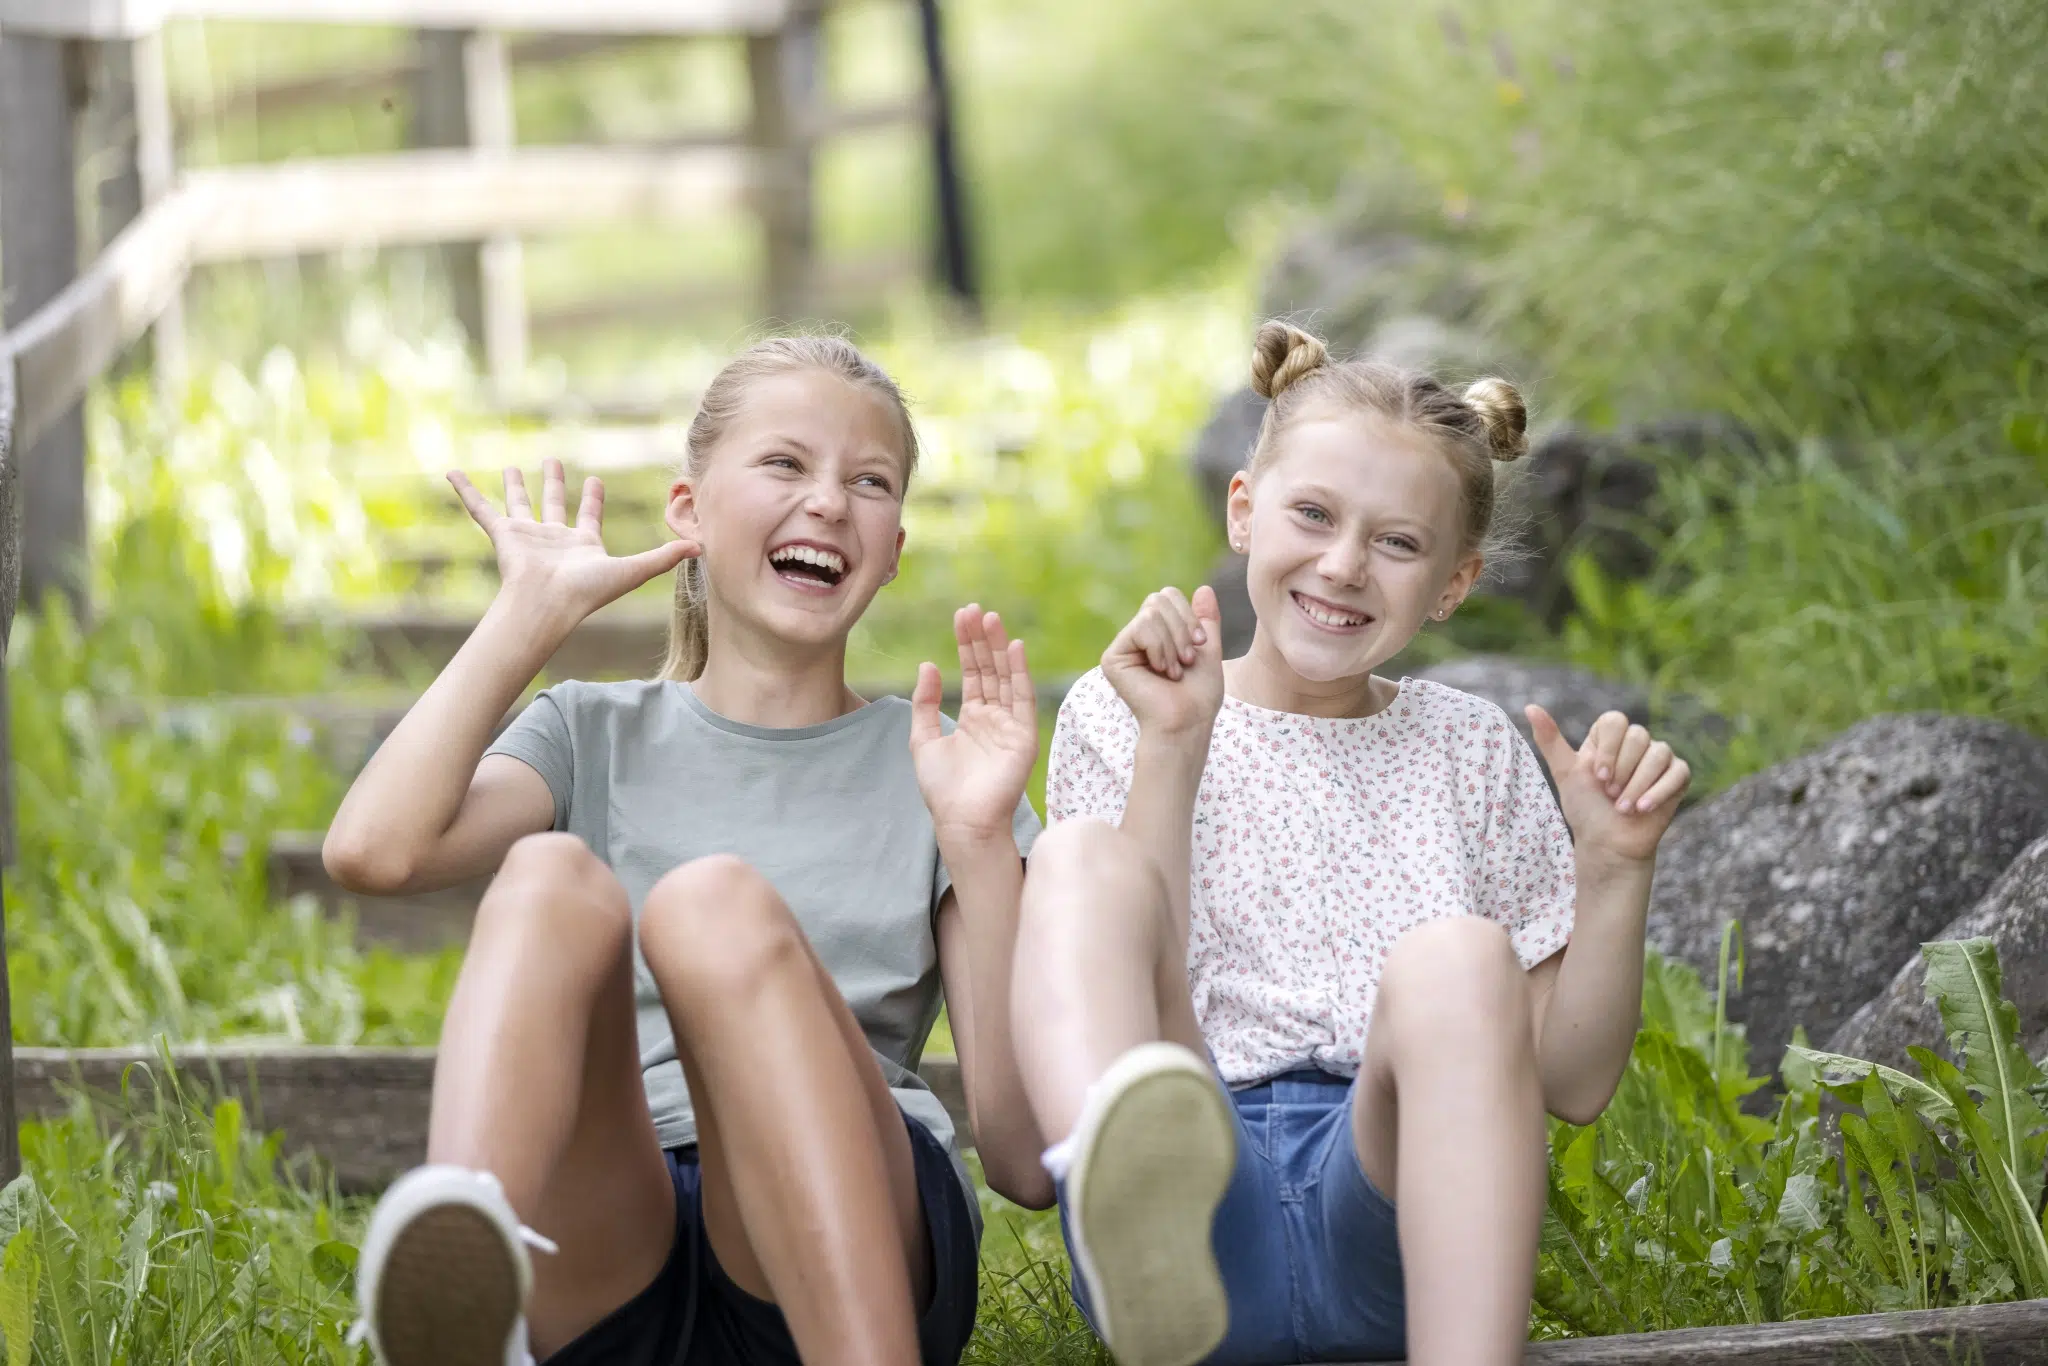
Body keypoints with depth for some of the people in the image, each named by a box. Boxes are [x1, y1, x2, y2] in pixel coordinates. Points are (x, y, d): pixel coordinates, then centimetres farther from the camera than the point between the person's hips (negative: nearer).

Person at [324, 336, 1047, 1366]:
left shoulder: (928, 764, 17)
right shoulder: (596, 737, 20)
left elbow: (1026, 1156, 5)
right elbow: (373, 850, -5)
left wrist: (981, 840, -4)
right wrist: (534, 610, 6)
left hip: (859, 1238, -1)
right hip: (601, 1268, 1)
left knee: (716, 901, -26)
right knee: (554, 877, -24)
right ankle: (460, 1283, -53)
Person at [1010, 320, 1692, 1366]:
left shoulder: (1470, 755, 19)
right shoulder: (1118, 718, 14)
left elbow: (1570, 1084, 15)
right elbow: (1137, 987, -1)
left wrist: (1615, 869, 2)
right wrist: (1173, 750, -6)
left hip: (1391, 1220, 1)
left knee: (1454, 959, -29)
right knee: (1083, 856, -25)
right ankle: (1138, 1236, -59)